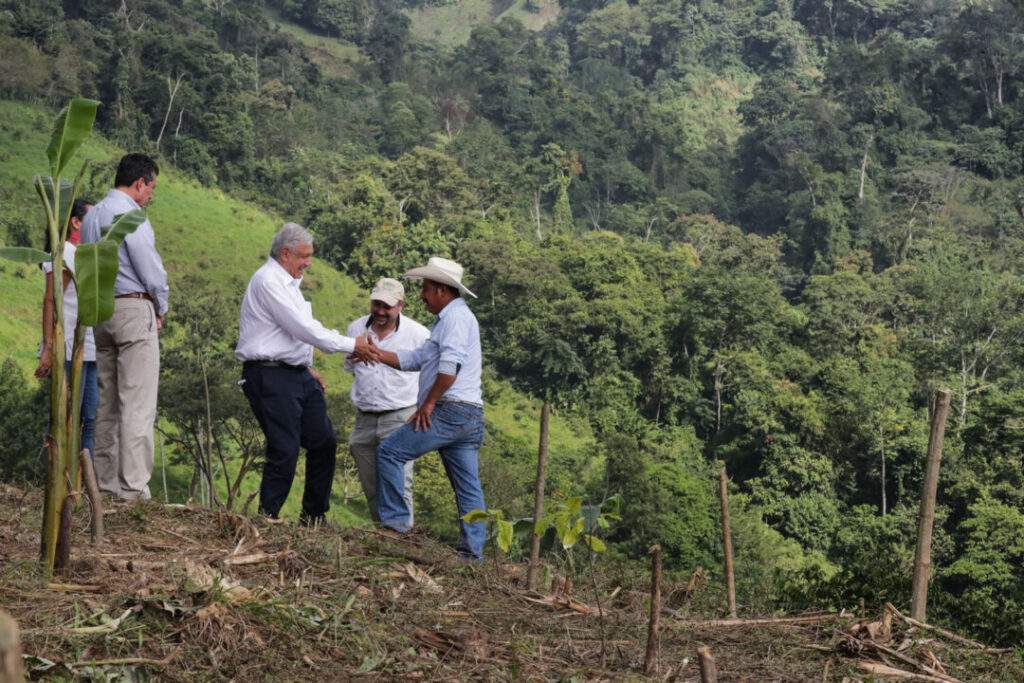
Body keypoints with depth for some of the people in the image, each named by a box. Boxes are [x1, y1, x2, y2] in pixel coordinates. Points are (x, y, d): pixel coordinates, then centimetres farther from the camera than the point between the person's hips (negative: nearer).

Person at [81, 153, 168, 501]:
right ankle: (133, 488, -11)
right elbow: (151, 269, -13)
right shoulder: (130, 215, -12)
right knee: (138, 404, -8)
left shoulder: (91, 215, 15)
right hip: (135, 309, -9)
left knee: (107, 402, 10)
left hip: (99, 312, 9)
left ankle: (105, 482, 12)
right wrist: (161, 309, 3)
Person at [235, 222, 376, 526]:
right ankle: (266, 519, -1)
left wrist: (306, 367, 19)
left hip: (296, 374, 10)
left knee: (324, 442, 9)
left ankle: (314, 517, 19)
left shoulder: (286, 282, 19)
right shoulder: (268, 281, -13)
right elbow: (304, 328, -18)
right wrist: (351, 345, -12)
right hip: (270, 376, -10)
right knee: (285, 450, -12)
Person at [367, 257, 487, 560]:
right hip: (470, 417, 10)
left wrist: (429, 402, -17)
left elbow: (450, 364, -22)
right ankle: (473, 551, 5)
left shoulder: (456, 316, -8)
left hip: (449, 411, -10)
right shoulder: (451, 318, 26)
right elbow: (416, 359, 24)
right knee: (468, 487, 6)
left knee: (389, 451, -5)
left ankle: (395, 520, -5)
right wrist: (379, 354, 14)